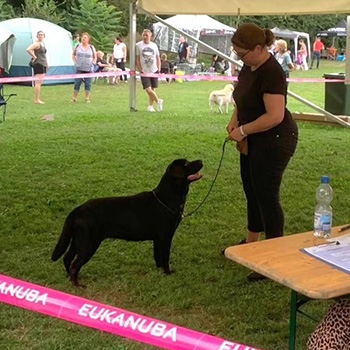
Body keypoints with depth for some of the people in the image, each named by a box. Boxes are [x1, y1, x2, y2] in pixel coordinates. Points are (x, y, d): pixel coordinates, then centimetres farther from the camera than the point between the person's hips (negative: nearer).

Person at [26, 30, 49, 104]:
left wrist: (47, 63, 23)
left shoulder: (43, 43, 16)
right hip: (38, 64, -9)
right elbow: (28, 49, -27)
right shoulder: (37, 44, -12)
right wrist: (34, 57, -19)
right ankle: (36, 99, -7)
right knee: (38, 82, -9)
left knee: (39, 83, 12)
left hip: (43, 64, 9)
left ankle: (38, 99, 17)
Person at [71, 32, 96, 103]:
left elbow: (95, 57, 17)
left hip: (89, 69, 0)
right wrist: (75, 62, 3)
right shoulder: (77, 46, 4)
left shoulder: (91, 48, 5)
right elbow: (73, 55, 16)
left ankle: (87, 98, 12)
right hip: (79, 69, 0)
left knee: (88, 84, 1)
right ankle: (74, 98, 8)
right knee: (77, 83, -1)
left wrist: (93, 63, 0)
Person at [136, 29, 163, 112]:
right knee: (148, 89, -13)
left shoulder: (154, 45, 6)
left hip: (154, 71, 3)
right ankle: (158, 101, 7)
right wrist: (140, 70, -8)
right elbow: (137, 59, -1)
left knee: (153, 89, 6)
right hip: (144, 71, -3)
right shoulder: (138, 45, -2)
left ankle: (150, 106, 17)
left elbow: (158, 58, 14)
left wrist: (159, 69, 5)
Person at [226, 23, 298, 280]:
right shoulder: (249, 67, 5)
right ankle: (251, 243, 35)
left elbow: (275, 116, -29)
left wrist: (243, 130, -21)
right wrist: (235, 120, 1)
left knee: (267, 196, -4)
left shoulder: (271, 73, -24)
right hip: (254, 142, 10)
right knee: (252, 192, 18)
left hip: (274, 141, -10)